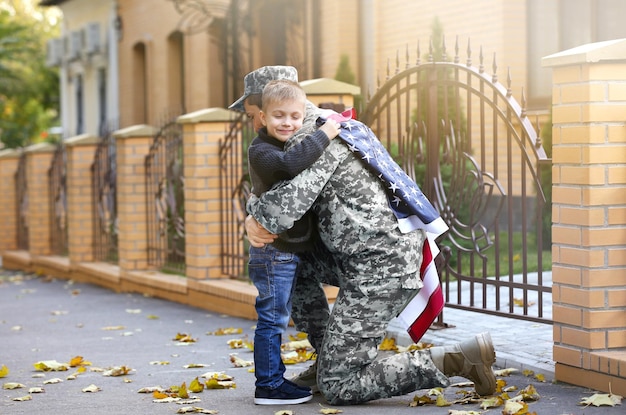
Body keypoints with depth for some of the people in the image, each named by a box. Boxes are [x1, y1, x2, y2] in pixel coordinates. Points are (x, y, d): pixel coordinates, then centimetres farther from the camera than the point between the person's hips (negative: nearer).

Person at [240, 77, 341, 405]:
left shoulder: (293, 146, 14)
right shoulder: (261, 150, -16)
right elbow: (289, 163, -35)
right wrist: (323, 135, -28)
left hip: (288, 252, 10)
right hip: (273, 252, -10)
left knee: (276, 319, 16)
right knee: (272, 318, -5)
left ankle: (274, 380, 25)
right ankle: (268, 386, 1)